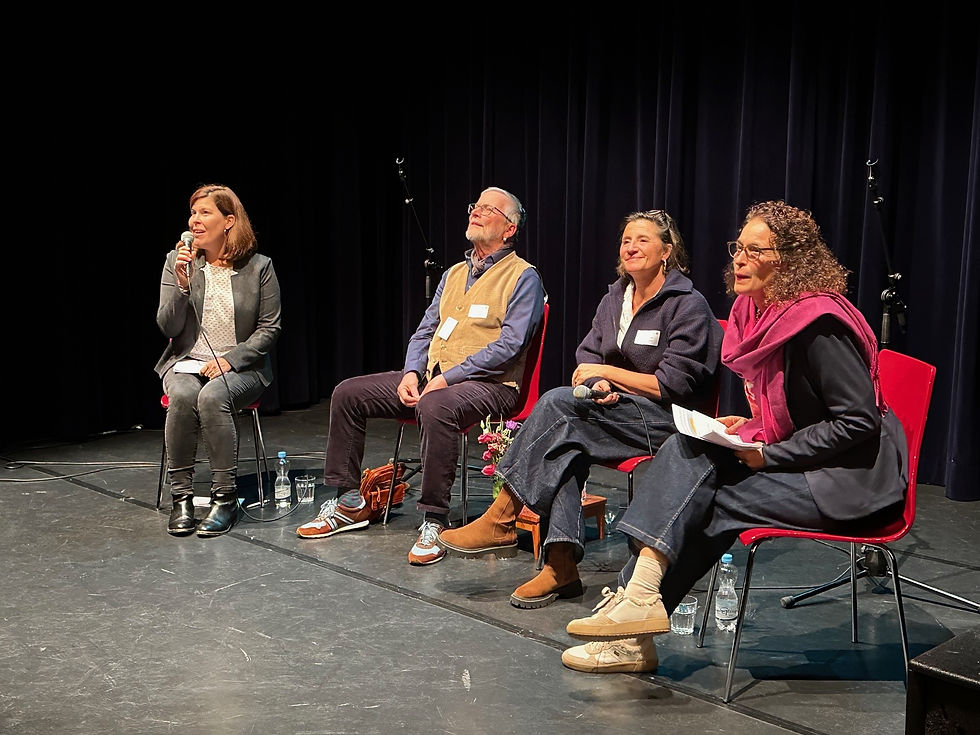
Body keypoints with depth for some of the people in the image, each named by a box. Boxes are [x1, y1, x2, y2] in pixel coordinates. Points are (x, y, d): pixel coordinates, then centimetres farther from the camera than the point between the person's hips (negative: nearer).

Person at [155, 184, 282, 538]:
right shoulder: (177, 262, 4)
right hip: (187, 362, 2)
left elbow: (269, 328, 0)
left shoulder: (258, 267, -1)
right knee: (183, 396, -32)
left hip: (240, 366, -2)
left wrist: (230, 359, -13)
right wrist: (182, 284, -17)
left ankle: (225, 498, -24)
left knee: (213, 396, -34)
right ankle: (182, 498, -21)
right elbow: (168, 327, -1)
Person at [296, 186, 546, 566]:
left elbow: (509, 345, -14)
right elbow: (425, 330, 19)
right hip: (430, 376, 8)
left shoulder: (523, 277, -3)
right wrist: (411, 372, -2)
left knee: (435, 407, -41)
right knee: (348, 393, -2)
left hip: (487, 384, -8)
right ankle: (348, 501, 4)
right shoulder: (455, 273, 21)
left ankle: (434, 521, -31)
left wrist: (448, 377, -19)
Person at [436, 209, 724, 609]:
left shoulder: (688, 306, -7)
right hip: (619, 411, 7)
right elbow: (586, 358, 13)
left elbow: (673, 385, -13)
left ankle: (501, 520, -24)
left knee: (560, 402, -27)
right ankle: (562, 562, -32)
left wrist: (608, 372, -11)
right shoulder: (615, 299, 14)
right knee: (567, 440, -29)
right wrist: (597, 385, -11)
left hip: (671, 422, -6)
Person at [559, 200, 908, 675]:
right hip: (788, 459, 8)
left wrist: (769, 453, -19)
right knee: (689, 449, -12)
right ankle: (638, 597, -18)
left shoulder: (819, 324, -20)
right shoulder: (756, 314, 8)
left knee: (705, 503, -18)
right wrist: (750, 427, -1)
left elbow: (859, 422, -21)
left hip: (853, 480, -8)